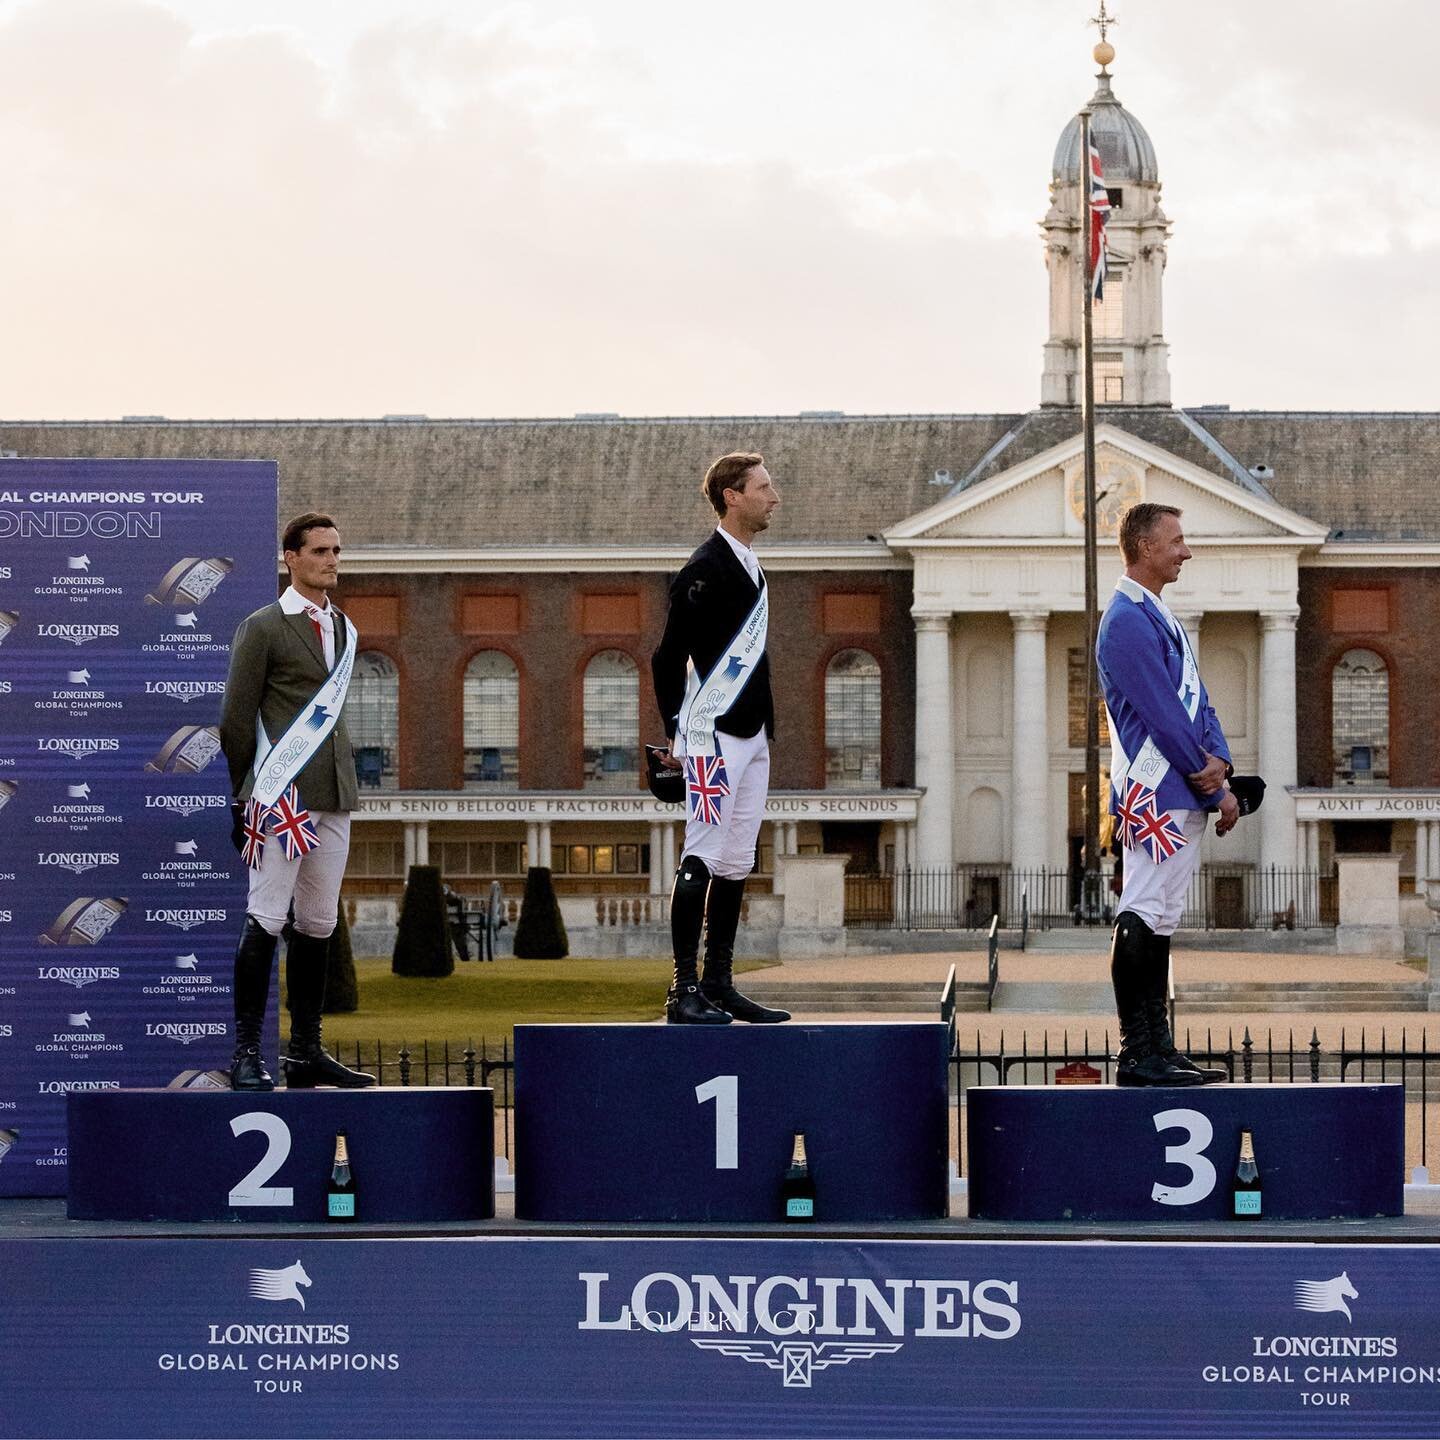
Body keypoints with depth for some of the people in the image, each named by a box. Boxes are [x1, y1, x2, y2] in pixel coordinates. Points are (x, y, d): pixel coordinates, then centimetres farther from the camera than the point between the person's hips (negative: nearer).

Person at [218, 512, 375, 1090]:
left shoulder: (342, 628, 17)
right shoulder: (263, 628, -3)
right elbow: (236, 718, -3)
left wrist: (343, 779, 15)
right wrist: (249, 795, -2)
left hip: (333, 798, 7)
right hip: (281, 799, -7)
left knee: (317, 926, 8)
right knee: (266, 922, -9)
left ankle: (306, 1052, 13)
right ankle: (247, 1052, -7)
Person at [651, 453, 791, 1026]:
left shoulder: (749, 566, 16)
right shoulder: (706, 570, -12)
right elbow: (668, 656, -11)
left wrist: (763, 726, 17)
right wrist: (678, 735, -8)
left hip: (751, 736, 9)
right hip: (714, 738, -9)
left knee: (735, 864, 10)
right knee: (702, 858, -9)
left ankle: (719, 985, 15)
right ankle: (685, 989, -9)